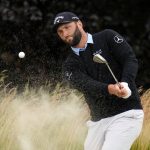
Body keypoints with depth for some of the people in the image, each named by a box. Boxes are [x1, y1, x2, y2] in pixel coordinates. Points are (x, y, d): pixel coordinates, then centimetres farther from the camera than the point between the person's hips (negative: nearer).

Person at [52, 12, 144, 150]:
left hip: (126, 114, -5)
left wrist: (124, 84, -29)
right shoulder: (69, 66, 7)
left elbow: (131, 60, -9)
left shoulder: (107, 37, 2)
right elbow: (87, 86, -12)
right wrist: (110, 89, -33)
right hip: (98, 121, 5)